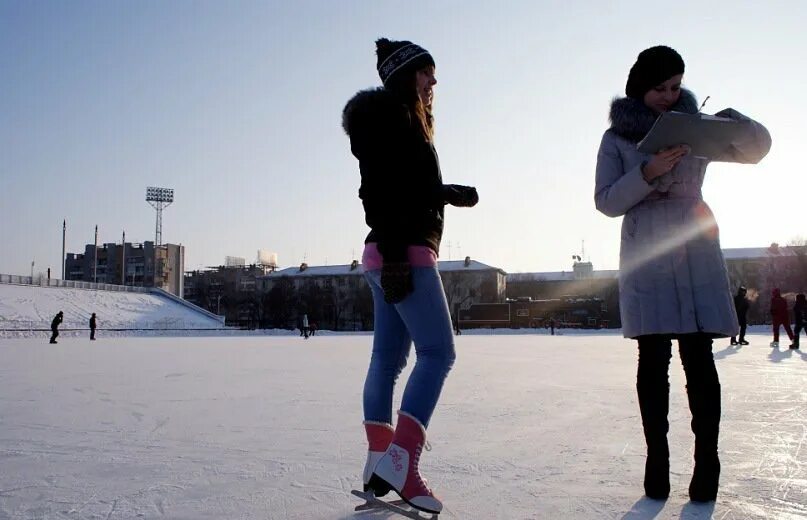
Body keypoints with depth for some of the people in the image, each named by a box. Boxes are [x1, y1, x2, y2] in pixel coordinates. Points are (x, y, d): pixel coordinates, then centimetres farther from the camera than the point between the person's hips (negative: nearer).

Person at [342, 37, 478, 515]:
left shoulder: (401, 119, 25)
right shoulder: (390, 112, -5)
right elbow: (381, 188, -17)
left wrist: (449, 193, 16)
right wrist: (395, 253, -24)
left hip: (399, 251, 10)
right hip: (403, 251, -10)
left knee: (389, 358, 7)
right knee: (438, 352, -13)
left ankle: (380, 463, 10)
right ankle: (400, 460, -17)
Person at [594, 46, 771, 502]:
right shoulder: (617, 138, 8)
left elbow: (758, 148, 15)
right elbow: (606, 201, 1)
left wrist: (732, 119, -7)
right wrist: (647, 173, -17)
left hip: (697, 251, 1)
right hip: (646, 256, -1)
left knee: (699, 358, -5)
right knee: (654, 360, -1)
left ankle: (707, 461, -1)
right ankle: (657, 463, 3)